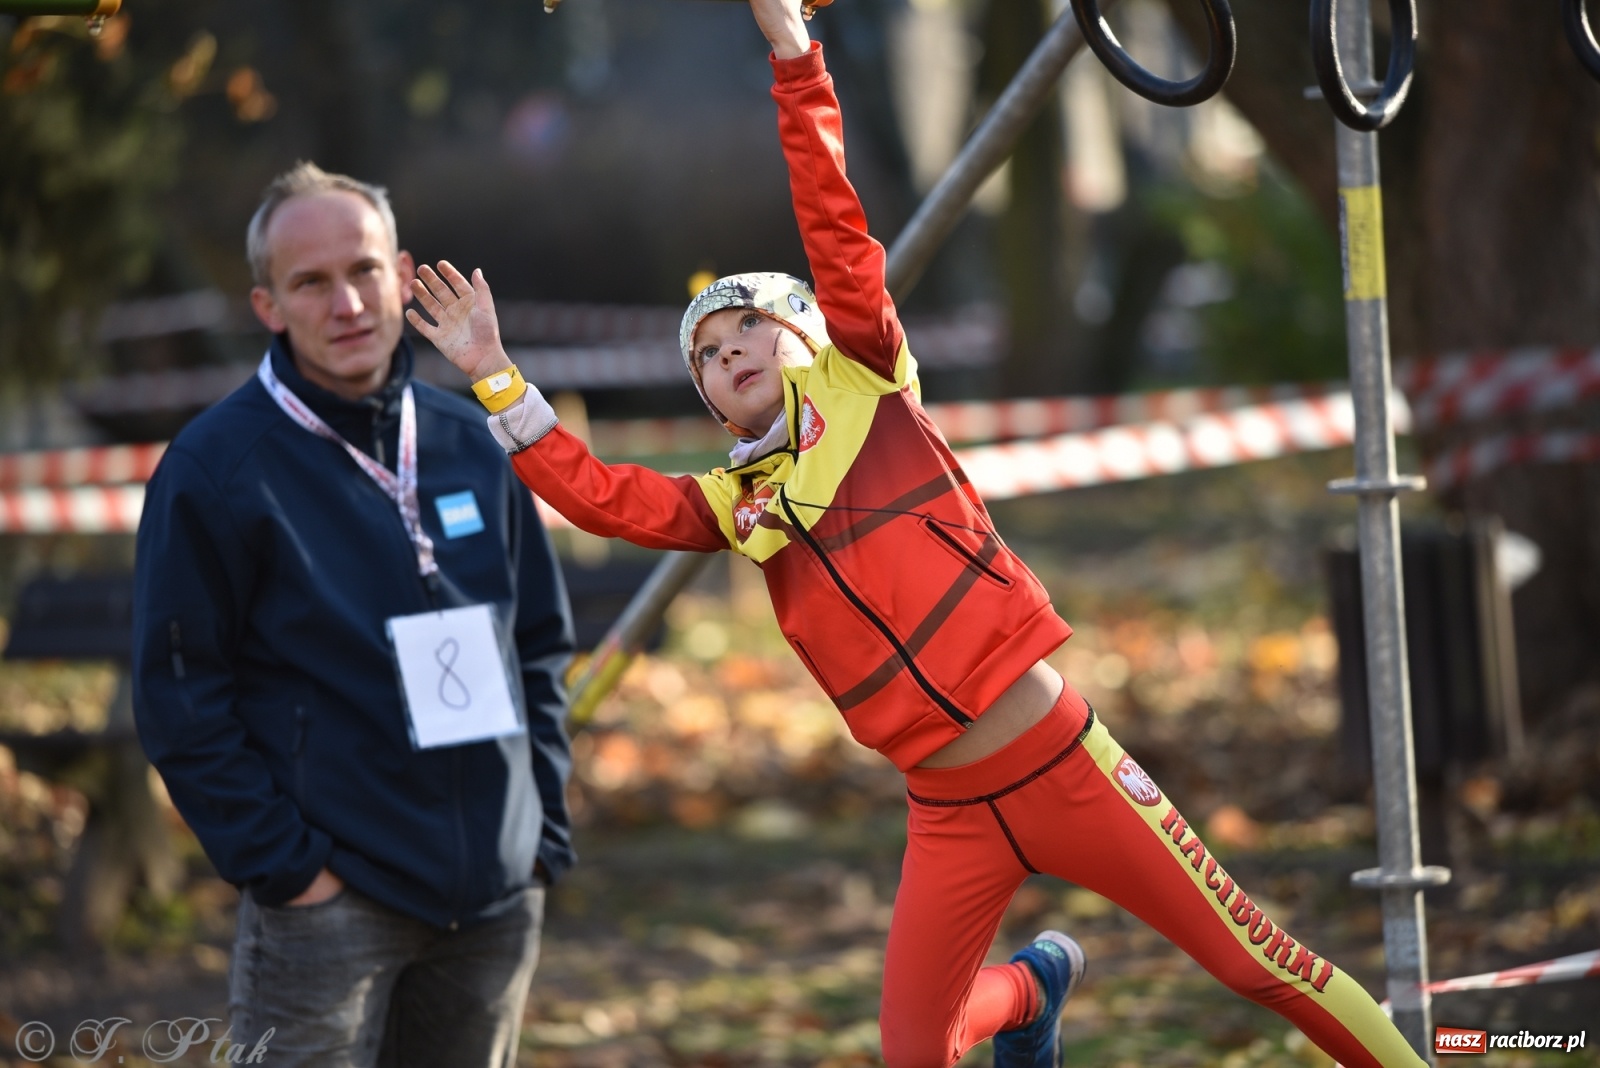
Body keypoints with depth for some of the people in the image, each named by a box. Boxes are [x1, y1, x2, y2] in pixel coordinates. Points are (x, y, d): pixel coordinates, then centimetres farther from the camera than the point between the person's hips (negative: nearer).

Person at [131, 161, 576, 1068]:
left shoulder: (473, 446, 9)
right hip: (332, 901, -5)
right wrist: (285, 863, -12)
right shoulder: (216, 469, -7)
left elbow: (541, 647, 16)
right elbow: (181, 700, -8)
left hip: (497, 900, 5)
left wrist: (544, 826, 8)